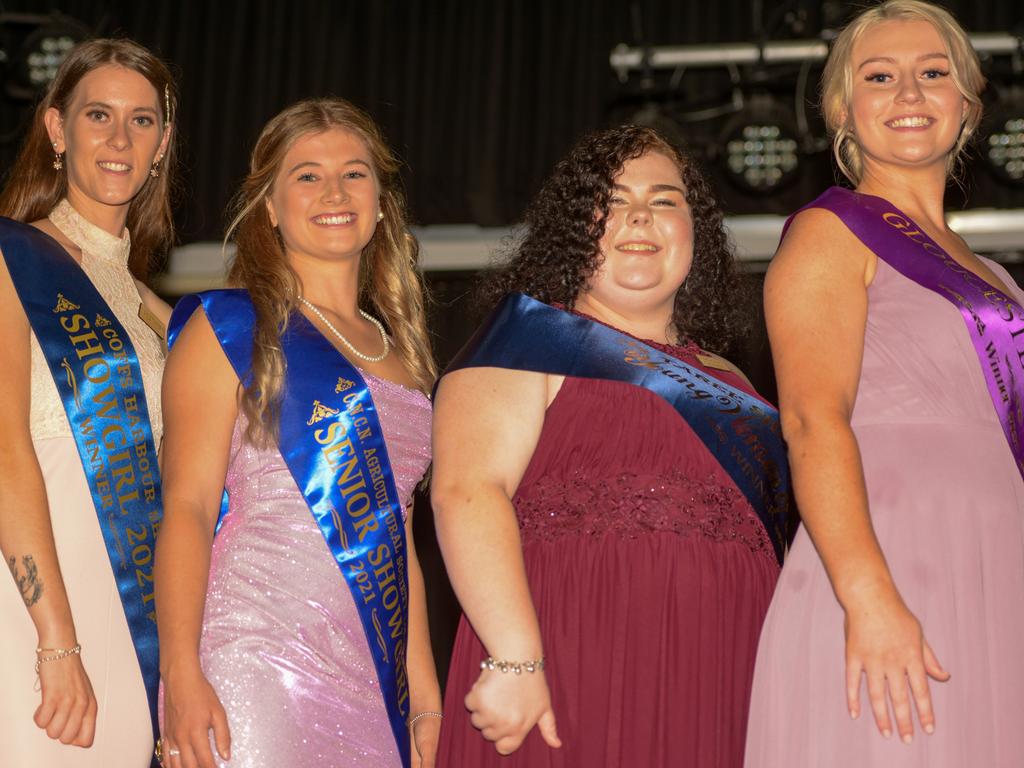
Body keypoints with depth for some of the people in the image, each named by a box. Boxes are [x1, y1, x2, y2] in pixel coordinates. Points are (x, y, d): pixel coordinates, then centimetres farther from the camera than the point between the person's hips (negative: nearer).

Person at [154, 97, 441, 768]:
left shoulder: (395, 348, 18)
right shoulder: (230, 328, 1)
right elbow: (188, 507, -7)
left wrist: (423, 683, 15)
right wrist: (181, 677, -17)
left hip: (371, 678, 5)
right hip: (256, 658, -5)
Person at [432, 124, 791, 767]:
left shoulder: (724, 379, 20)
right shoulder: (532, 338, 2)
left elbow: (760, 525, 22)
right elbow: (466, 491, -11)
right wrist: (513, 660, -22)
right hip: (571, 677, -5)